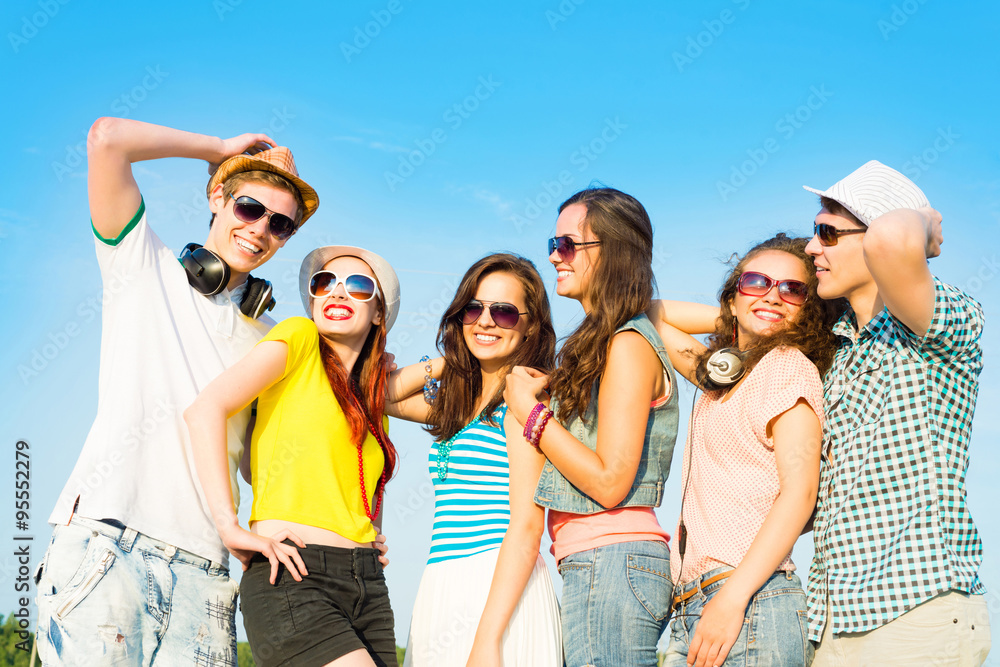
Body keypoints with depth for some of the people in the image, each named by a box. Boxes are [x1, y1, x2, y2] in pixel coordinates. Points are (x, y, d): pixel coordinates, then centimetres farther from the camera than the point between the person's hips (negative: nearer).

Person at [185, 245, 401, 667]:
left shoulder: (372, 400, 20)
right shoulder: (299, 338, 1)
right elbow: (205, 409, -12)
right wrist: (230, 529, -17)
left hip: (367, 586, 7)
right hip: (292, 581, -7)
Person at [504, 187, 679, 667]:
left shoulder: (628, 344, -10)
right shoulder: (599, 343, 17)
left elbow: (610, 480, -16)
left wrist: (531, 412, -7)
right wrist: (550, 391, 8)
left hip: (612, 562, -9)